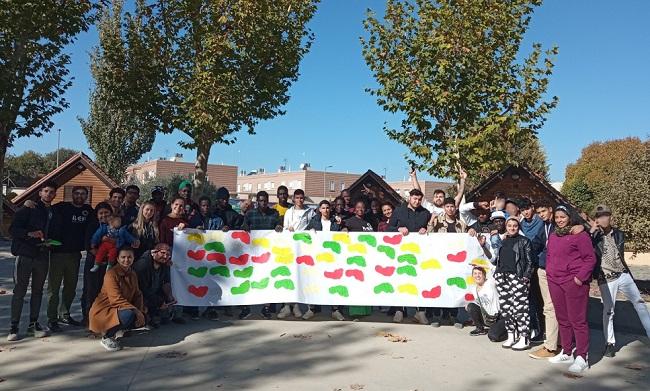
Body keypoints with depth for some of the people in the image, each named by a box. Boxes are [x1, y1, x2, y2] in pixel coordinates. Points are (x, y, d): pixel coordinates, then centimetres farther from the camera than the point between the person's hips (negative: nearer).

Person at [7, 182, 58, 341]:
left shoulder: (52, 213, 12)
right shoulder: (28, 209, -3)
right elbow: (13, 229, -8)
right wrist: (30, 233, -23)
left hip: (42, 256, 5)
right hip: (25, 254, -5)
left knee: (38, 291, 10)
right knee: (19, 291, -1)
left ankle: (33, 324, 18)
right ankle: (14, 327, 6)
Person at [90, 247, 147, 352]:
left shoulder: (133, 274, 7)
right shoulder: (111, 274, -17)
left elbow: (138, 295, 8)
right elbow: (116, 299, -24)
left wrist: (140, 312, -10)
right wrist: (135, 310, -28)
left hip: (118, 310, 8)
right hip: (103, 311, -8)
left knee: (142, 320, -8)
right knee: (129, 315, -32)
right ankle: (106, 337, -8)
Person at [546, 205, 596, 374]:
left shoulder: (580, 234, -7)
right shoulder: (553, 236, 15)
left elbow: (590, 258, -9)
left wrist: (580, 277, -15)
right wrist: (549, 272, 12)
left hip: (574, 282, -7)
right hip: (555, 282, 7)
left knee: (577, 320, -3)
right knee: (562, 319, 14)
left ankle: (582, 357, 5)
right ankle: (567, 353, 24)